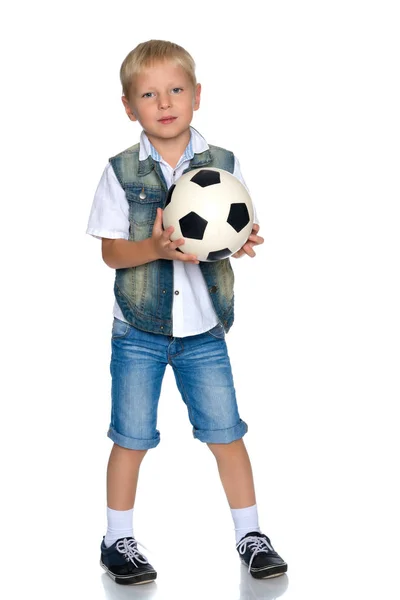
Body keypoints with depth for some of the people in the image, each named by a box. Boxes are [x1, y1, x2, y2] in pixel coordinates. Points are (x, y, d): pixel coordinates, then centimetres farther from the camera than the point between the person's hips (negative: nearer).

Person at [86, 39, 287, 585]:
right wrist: (154, 248, -25)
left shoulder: (223, 165, 0)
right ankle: (118, 540, 22)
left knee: (226, 432, 5)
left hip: (204, 328, 1)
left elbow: (240, 234, 4)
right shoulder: (121, 172, -4)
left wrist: (246, 241, -20)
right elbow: (111, 252, -6)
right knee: (132, 438, 6)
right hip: (138, 328, -1)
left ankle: (250, 535, 20)